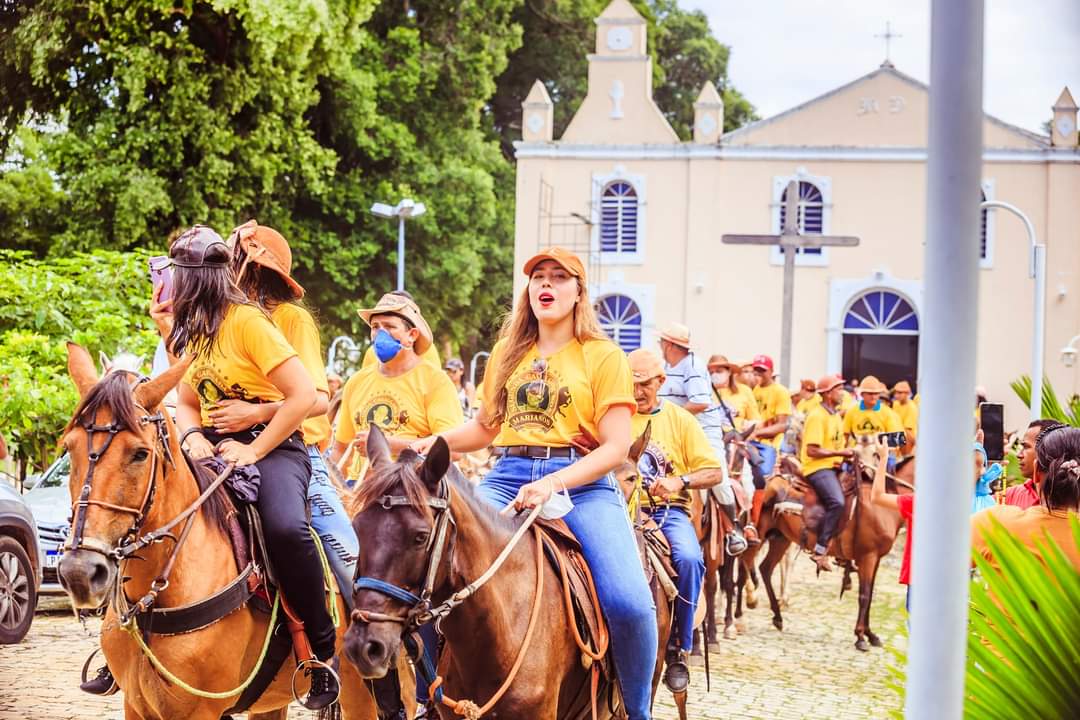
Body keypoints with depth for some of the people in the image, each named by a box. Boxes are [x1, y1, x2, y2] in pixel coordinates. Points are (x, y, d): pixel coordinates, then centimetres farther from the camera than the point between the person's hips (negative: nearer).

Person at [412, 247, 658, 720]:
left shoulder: (603, 356, 4)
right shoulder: (507, 355, 18)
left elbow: (616, 447, -4)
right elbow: (485, 427, 29)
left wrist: (552, 484, -19)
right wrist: (435, 443, 9)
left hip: (582, 482, -3)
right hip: (508, 479, 3)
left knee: (629, 602, -25)